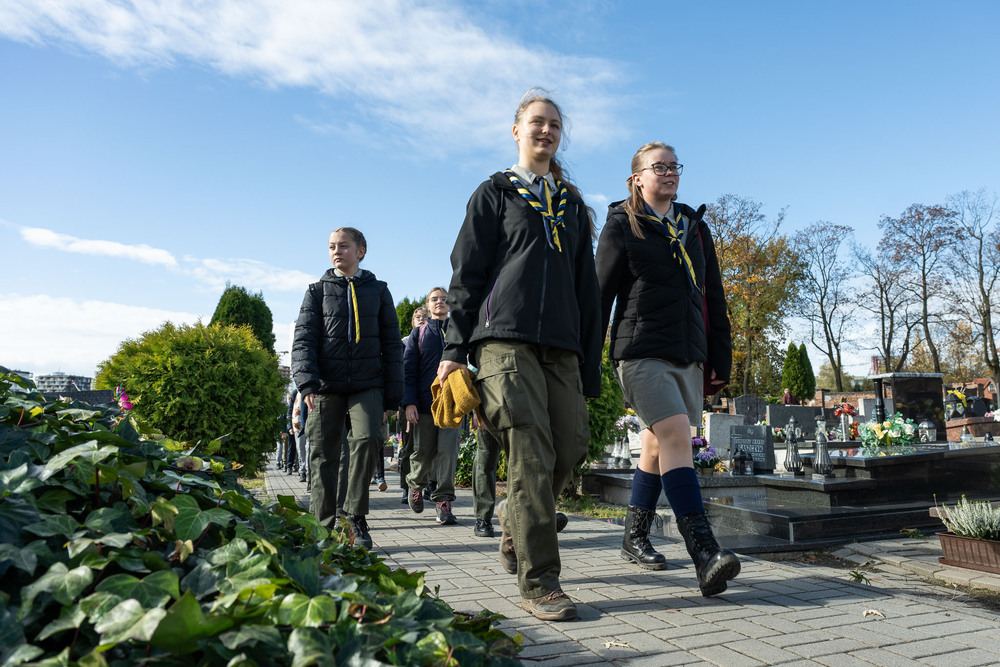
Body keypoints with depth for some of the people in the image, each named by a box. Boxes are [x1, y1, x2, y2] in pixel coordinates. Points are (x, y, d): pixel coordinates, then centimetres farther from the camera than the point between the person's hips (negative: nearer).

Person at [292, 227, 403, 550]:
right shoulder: (318, 290, 13)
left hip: (367, 384, 0)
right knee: (324, 454, 2)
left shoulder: (377, 290, 14)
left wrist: (392, 395, 5)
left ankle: (355, 516, -6)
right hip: (326, 385, 1)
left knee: (367, 438, -21)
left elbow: (391, 344, 13)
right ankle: (324, 527, 14)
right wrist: (307, 382, -12)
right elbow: (303, 339, 4)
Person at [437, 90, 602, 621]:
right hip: (505, 337, -5)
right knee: (531, 449, -13)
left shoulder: (573, 205, 24)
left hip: (561, 343, 5)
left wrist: (589, 363, 14)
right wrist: (455, 348, -5)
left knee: (572, 445, -4)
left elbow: (586, 289, 21)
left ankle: (514, 516, 24)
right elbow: (467, 274, 4)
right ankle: (538, 581, -6)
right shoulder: (494, 194, 12)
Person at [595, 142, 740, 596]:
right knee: (676, 436, -19)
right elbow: (600, 295, -1)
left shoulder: (695, 227, 18)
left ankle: (634, 538, 24)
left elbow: (714, 298, 18)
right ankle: (705, 555, -22)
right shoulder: (622, 226, 3)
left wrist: (720, 360, 13)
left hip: (688, 355, 6)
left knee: (658, 444, 10)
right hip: (642, 351, -6)